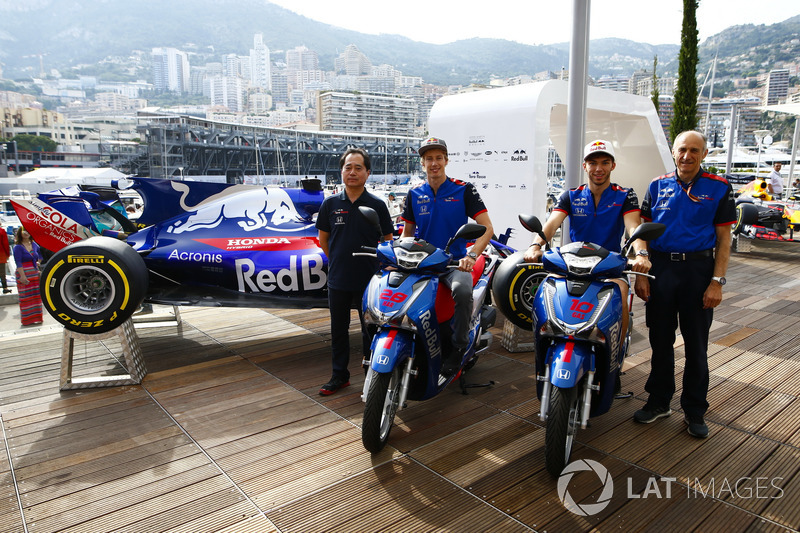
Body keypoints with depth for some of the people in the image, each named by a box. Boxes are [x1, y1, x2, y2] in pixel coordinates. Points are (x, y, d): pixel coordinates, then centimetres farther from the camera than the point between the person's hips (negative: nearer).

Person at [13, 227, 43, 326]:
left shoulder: (34, 245, 8)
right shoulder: (18, 247, -11)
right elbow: (18, 263, -17)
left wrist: (39, 262, 20)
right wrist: (22, 276, -22)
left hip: (35, 274, 6)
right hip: (24, 275, -6)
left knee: (36, 295, 11)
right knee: (26, 298, -1)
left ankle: (36, 317, 22)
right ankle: (27, 320, 7)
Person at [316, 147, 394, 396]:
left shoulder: (377, 205, -4)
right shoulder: (330, 203, 2)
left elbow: (387, 241, 3)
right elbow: (323, 238, 13)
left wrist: (380, 267, 2)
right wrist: (338, 261, 13)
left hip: (369, 280, -2)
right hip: (338, 280, 3)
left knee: (370, 330, 8)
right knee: (338, 329, 14)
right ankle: (340, 374, 29)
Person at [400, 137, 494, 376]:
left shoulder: (464, 190, 0)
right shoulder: (414, 194, 11)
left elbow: (486, 227, -6)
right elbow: (407, 232, 19)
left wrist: (472, 255, -23)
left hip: (455, 262, -3)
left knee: (462, 289, -36)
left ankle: (459, 346, -16)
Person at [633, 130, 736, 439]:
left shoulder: (718, 188, 1)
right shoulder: (658, 186, 7)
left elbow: (724, 238, 0)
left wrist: (717, 281, -9)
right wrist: (641, 274, 0)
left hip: (698, 269, -2)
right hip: (660, 266, 2)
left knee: (696, 344, 7)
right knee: (660, 340, 11)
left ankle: (695, 410, 22)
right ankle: (659, 401, 26)